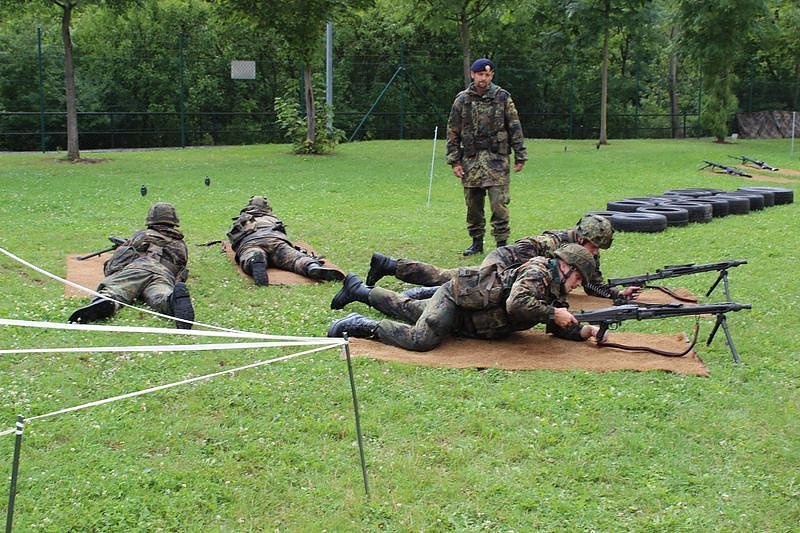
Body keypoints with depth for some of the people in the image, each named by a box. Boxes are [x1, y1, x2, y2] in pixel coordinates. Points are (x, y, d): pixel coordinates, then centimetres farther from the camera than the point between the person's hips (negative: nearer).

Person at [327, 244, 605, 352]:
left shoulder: (556, 293, 6)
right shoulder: (538, 272, -23)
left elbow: (563, 329, 8)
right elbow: (516, 304, -39)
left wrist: (589, 330, -9)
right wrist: (553, 314, -30)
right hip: (455, 297, -9)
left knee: (408, 309, 26)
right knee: (420, 340, -30)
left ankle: (360, 290, 42)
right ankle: (362, 326, -15)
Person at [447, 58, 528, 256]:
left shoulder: (502, 97, 3)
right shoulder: (462, 100, 6)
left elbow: (515, 128, 5)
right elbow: (453, 132, 8)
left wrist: (520, 156, 2)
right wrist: (454, 161, 3)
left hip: (496, 158, -2)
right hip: (471, 158, 2)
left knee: (498, 202, -9)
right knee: (473, 203, 7)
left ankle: (502, 242, 0)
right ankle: (477, 242, 20)